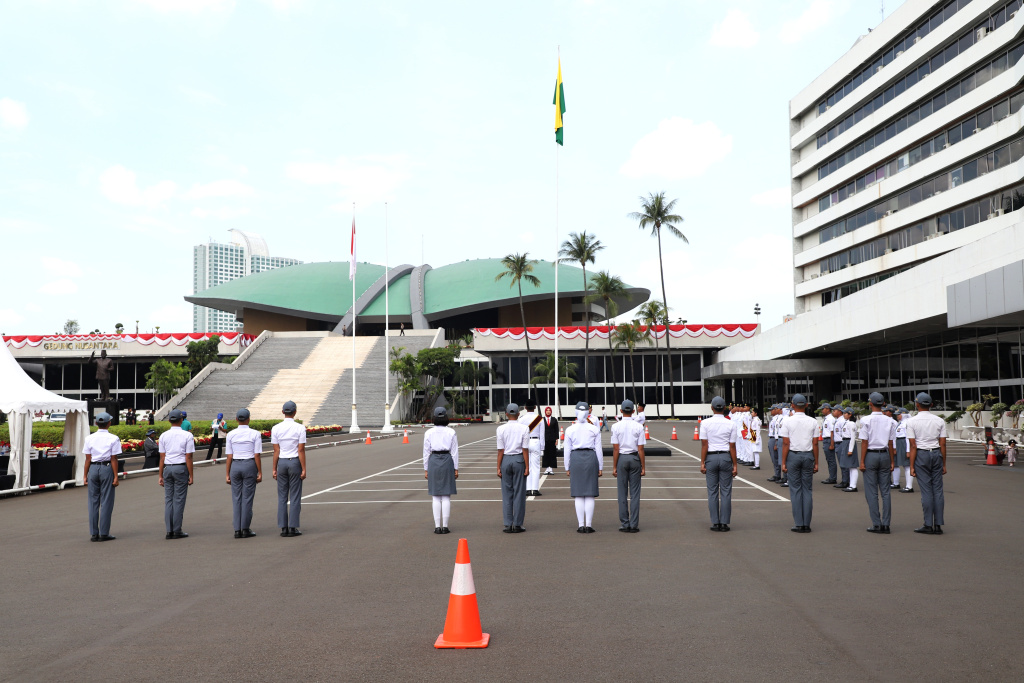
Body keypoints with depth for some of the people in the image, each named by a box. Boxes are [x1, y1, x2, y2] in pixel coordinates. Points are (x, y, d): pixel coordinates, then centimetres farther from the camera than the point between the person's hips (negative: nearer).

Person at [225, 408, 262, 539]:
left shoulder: (230, 435, 2)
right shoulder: (255, 434, -4)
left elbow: (229, 456, 2)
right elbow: (257, 455, -7)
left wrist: (228, 474, 7)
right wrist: (260, 473, -1)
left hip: (235, 466, 2)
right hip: (250, 465, -2)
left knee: (236, 498, 7)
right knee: (247, 498, 3)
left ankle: (237, 530, 5)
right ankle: (245, 529, 6)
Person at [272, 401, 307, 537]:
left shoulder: (276, 428, -2)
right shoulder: (300, 428, -9)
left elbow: (276, 451, -1)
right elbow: (301, 450, -10)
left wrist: (274, 469, 6)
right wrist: (304, 469, -6)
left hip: (281, 463, 3)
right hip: (295, 462, -3)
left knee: (282, 496, 9)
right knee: (295, 496, 3)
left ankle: (284, 528, 8)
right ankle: (293, 528, 3)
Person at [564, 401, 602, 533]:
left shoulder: (569, 429, 0)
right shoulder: (595, 429, 0)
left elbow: (567, 450, 2)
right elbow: (599, 449, 1)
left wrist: (567, 468, 9)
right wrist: (600, 467, 7)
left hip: (575, 459, 0)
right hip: (591, 458, 0)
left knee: (578, 494, 4)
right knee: (590, 495, 3)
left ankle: (581, 526, 3)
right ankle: (589, 525, 2)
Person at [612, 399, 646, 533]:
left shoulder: (616, 427, -4)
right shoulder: (638, 427, -4)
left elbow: (615, 449, -5)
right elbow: (641, 449, -4)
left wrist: (614, 467, 1)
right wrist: (643, 467, 1)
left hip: (621, 458, 0)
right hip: (635, 458, 0)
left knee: (622, 493, 7)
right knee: (634, 493, 4)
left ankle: (624, 524, 9)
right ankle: (634, 525, 4)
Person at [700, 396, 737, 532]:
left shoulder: (705, 423, -4)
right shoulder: (730, 424, -2)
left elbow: (704, 445, -6)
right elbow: (732, 446, -2)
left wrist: (702, 462, -1)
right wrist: (735, 465, 4)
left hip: (711, 457, 0)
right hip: (726, 457, 0)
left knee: (712, 491, 5)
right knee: (726, 491, 5)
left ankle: (715, 523, 6)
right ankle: (724, 523, 5)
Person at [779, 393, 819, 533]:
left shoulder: (787, 421, -5)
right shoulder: (813, 422, 1)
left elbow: (786, 444, -6)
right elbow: (815, 444, 1)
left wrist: (783, 462, -1)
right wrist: (816, 463, 8)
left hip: (793, 455, -2)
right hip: (808, 456, 2)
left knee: (795, 490, 3)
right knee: (807, 490, 7)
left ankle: (798, 524, 2)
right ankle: (807, 524, 7)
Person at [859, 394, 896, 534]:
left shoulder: (866, 420, -8)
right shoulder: (889, 421, 2)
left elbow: (864, 442, -8)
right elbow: (891, 443, 4)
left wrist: (862, 461, -3)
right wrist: (892, 462, 11)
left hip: (870, 455, -3)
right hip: (885, 455, 3)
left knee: (871, 492, 1)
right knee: (885, 491, 6)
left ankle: (876, 524, -1)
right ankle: (885, 524, 6)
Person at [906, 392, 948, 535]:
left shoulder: (912, 421, -5)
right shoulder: (940, 421, 4)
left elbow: (913, 446, -7)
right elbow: (943, 444, 3)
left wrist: (912, 466, -4)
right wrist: (944, 464, 10)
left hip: (921, 455, -2)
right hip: (936, 454, 3)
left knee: (926, 490, 0)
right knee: (938, 489, 5)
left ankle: (928, 525, 1)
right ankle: (938, 525, 7)